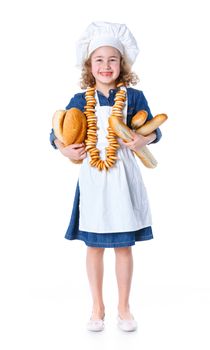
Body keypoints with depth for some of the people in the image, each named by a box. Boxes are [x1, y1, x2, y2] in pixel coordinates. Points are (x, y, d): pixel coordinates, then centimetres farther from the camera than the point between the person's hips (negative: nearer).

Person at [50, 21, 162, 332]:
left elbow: (153, 131, 3)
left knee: (124, 245, 8)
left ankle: (124, 307, 26)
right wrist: (65, 150, -14)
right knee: (95, 245, 10)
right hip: (93, 177, 1)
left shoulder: (134, 97, -2)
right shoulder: (80, 101, 0)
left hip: (123, 177, -1)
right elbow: (57, 134, 6)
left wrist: (144, 139, -19)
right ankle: (98, 307, 27)